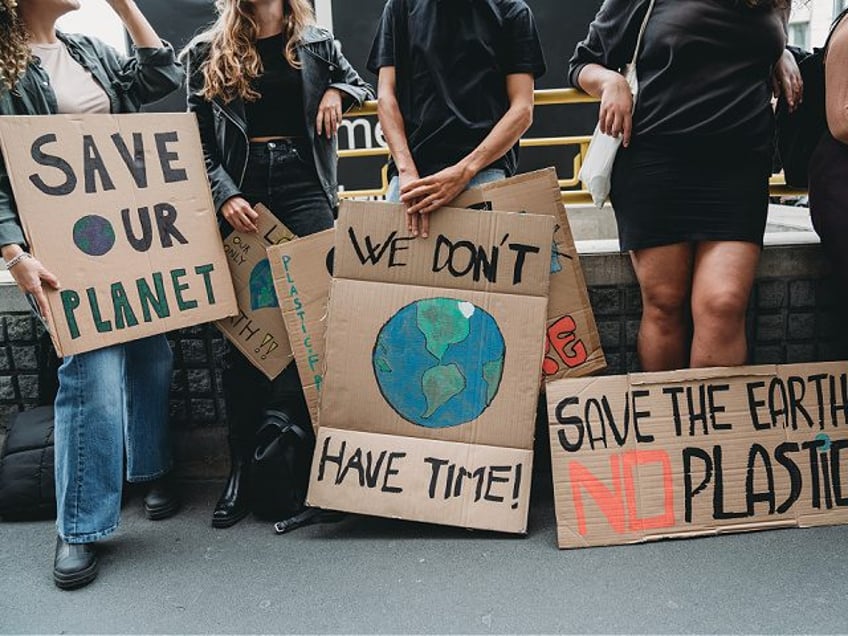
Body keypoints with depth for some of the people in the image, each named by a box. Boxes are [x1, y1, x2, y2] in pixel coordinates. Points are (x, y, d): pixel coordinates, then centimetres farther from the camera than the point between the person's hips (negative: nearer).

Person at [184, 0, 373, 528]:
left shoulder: (317, 43, 15)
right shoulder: (207, 53, 12)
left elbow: (360, 84, 30)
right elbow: (198, 139, 6)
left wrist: (337, 92, 6)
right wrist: (225, 196, -10)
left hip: (303, 184, 0)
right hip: (242, 189, 0)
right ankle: (242, 468, 8)